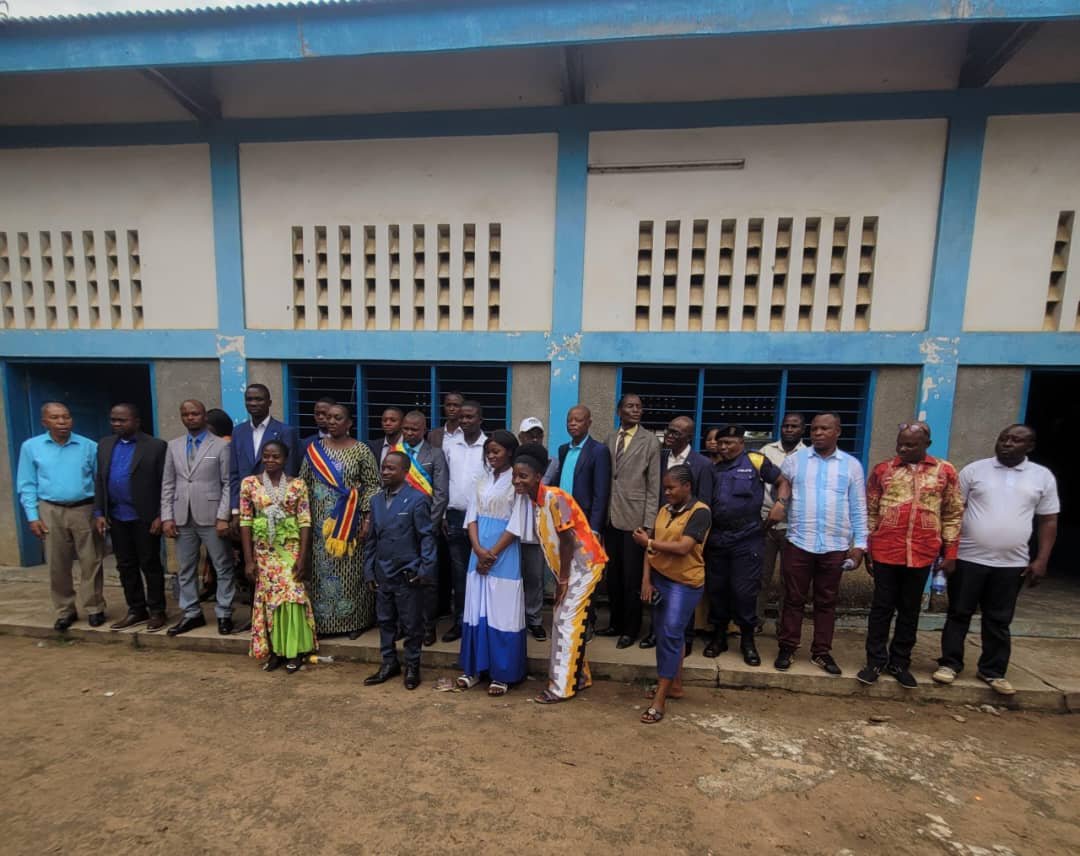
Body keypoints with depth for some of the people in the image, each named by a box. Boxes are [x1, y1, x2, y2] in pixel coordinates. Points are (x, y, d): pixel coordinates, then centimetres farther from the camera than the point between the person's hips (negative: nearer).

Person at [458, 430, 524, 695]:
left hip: (504, 554, -5)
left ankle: (502, 674, 16)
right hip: (479, 552, 6)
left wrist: (492, 554, -11)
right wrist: (479, 550, -8)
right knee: (476, 608, 11)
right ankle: (474, 667, 25)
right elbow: (472, 516, 6)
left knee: (502, 611, 2)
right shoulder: (483, 480, 9)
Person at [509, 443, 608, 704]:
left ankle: (562, 686, 12)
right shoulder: (533, 500, 2)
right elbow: (549, 542, 8)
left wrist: (563, 579, -13)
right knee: (562, 621, 15)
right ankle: (578, 676, 31)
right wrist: (559, 577, 8)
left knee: (568, 623, -2)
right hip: (568, 568, 9)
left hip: (584, 565, -9)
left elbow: (567, 540, -21)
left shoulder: (554, 497, -24)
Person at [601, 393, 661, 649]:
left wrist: (648, 524, -12)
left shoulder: (650, 441, -5)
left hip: (634, 518, -4)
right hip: (610, 517, 4)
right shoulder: (610, 439, 9)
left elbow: (654, 486, -8)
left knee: (632, 577, 6)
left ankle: (631, 629, 24)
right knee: (613, 575, 14)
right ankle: (616, 623, 31)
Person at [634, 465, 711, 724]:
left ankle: (660, 698, 4)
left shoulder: (700, 512, -13)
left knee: (670, 635, -6)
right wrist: (646, 579, -3)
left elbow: (683, 548, -23)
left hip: (684, 583, -7)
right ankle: (674, 685, 32)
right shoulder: (664, 510, 8)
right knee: (664, 634, 15)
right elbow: (651, 547, 6)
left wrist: (648, 541, -14)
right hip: (659, 579, 7)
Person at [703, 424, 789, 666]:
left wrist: (780, 503, -13)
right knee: (716, 589, 11)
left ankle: (748, 640, 22)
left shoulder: (756, 461, -2)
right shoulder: (713, 466, 9)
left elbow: (783, 482, 5)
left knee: (744, 591, 2)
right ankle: (718, 636, 27)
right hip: (716, 539, 4)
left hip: (747, 539, -3)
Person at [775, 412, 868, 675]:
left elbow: (858, 509, 5)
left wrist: (859, 544, 1)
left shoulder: (851, 465, 4)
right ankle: (787, 649, 20)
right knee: (793, 599, 8)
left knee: (826, 602, 13)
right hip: (798, 544, -1)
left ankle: (822, 652, 27)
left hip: (835, 547, 1)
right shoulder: (795, 460, 2)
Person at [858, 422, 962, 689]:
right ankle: (876, 661, 18)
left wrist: (950, 552, 3)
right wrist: (867, 550, 3)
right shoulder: (882, 470, 1)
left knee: (910, 610, 13)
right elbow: (870, 513, 4)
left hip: (922, 554, 1)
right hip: (885, 552, -1)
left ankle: (900, 663, 27)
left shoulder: (945, 472, 3)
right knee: (882, 608, 7)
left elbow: (953, 514, 7)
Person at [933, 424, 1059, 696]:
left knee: (999, 621, 13)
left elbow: (1048, 521, 7)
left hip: (1012, 564, 2)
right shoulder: (974, 470, -1)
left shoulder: (1043, 477, 5)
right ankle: (949, 663, 18)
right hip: (968, 558, -1)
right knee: (959, 614, 7)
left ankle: (993, 671, 27)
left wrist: (1041, 560, 1)